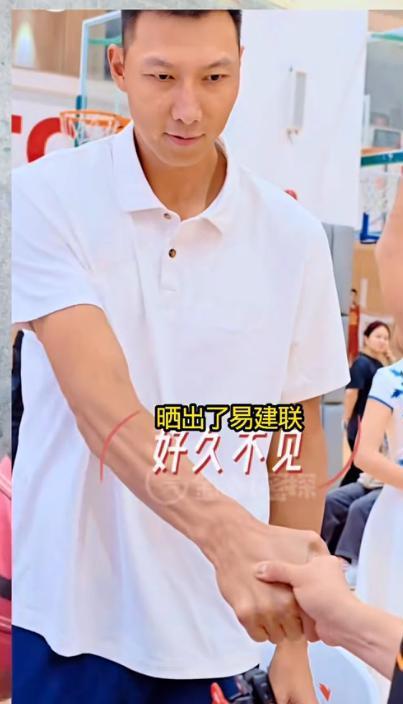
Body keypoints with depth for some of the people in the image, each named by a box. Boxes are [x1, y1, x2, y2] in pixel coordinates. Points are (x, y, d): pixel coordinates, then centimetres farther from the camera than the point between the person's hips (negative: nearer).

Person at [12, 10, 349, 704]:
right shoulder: (47, 196, -10)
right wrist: (229, 534, -36)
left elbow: (298, 436, 2)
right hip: (70, 613, -2)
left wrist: (294, 642, 5)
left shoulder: (292, 237, -3)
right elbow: (100, 404, -21)